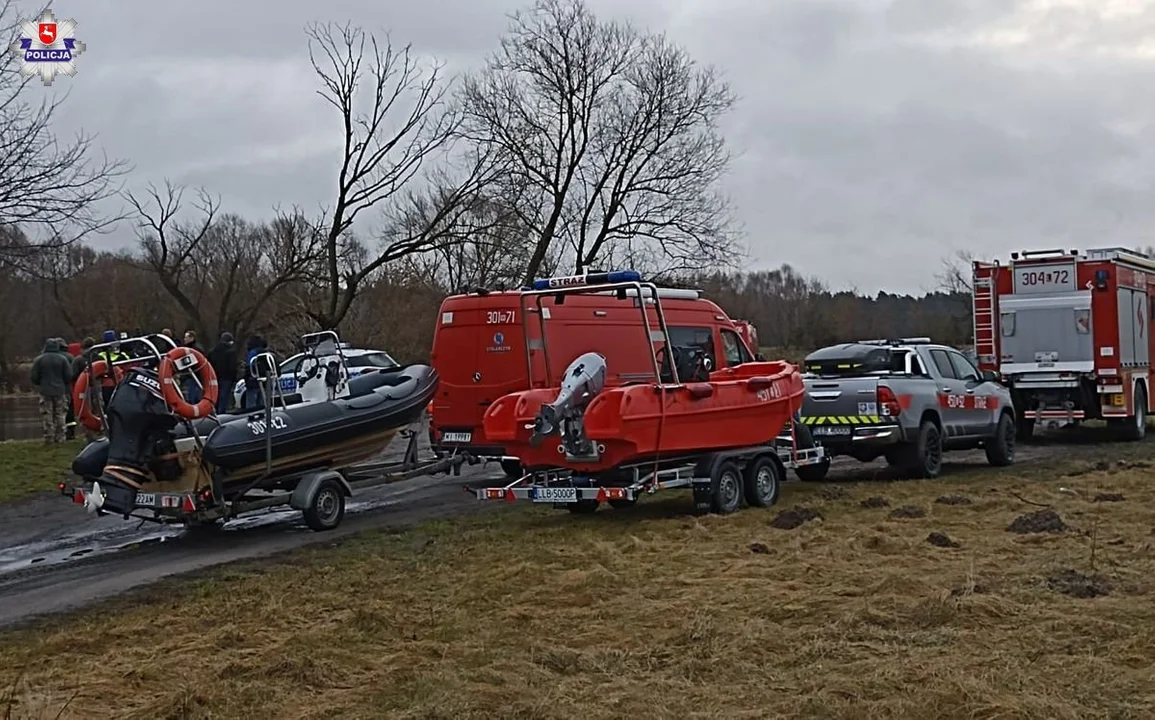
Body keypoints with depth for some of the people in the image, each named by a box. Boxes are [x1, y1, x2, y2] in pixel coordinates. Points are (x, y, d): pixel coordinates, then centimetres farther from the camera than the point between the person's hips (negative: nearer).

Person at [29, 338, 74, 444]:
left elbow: (34, 377, -2)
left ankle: (49, 438, 0)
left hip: (45, 391, 0)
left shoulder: (39, 359, -2)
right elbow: (69, 376, -3)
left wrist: (38, 386, 17)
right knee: (60, 416, 6)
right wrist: (65, 387, 15)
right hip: (60, 391, 1)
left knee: (47, 417, 3)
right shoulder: (63, 359, -2)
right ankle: (60, 438, 5)